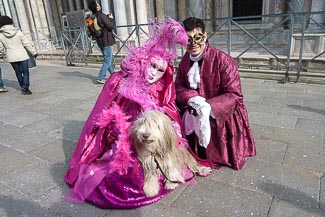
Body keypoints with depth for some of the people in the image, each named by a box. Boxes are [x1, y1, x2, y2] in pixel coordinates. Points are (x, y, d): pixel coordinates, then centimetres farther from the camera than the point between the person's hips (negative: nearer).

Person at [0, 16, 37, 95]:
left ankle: (23, 87, 26)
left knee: (18, 72, 16)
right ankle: (25, 88, -6)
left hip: (11, 57, 2)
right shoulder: (18, 32, -8)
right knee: (25, 72, 4)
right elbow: (27, 43, -5)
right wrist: (34, 52, 3)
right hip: (22, 55, -2)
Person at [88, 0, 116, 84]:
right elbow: (111, 26, -14)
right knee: (108, 60, -3)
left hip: (100, 41, 8)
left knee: (108, 59, 19)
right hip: (107, 41, -8)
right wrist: (111, 19, 3)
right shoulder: (102, 16, -18)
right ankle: (100, 78, -7)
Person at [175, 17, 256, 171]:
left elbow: (234, 95, -20)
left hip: (221, 116, -5)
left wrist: (209, 108, -34)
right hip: (193, 113, 6)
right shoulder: (185, 60, -1)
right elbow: (179, 86, -1)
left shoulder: (223, 60, -20)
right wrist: (192, 99, -23)